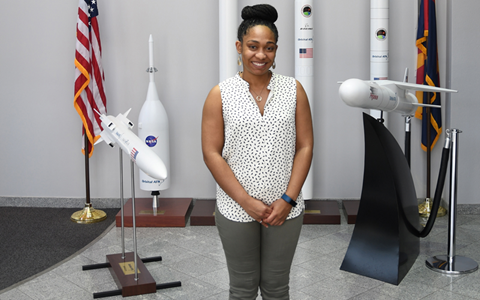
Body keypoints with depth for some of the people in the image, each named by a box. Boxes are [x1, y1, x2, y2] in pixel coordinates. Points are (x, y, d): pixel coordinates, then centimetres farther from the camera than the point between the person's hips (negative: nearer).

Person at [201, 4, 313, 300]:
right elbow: (211, 153, -6)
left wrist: (288, 199, -9)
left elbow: (305, 147, 0)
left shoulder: (293, 89, 1)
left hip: (285, 208, 1)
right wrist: (246, 201, -12)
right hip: (237, 210, -1)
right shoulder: (221, 94, -3)